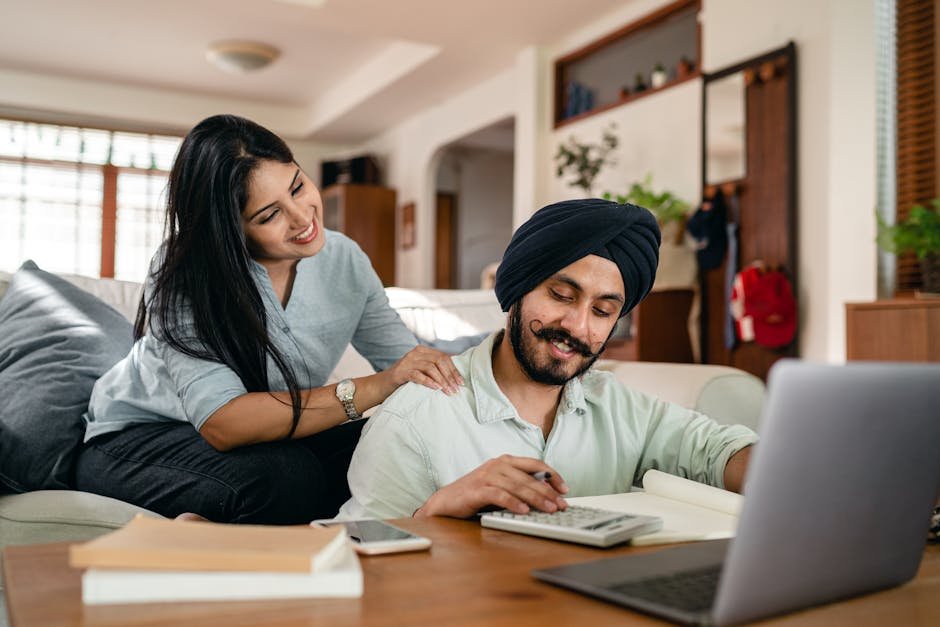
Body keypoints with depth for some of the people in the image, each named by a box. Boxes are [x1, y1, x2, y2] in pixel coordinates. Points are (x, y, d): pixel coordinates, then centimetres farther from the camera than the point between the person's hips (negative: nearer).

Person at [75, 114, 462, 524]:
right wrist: (374, 389, -40)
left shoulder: (343, 260, -7)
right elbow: (222, 423, -34)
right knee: (285, 475, -36)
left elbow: (406, 358, -4)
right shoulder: (182, 275, -24)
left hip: (271, 436, 6)